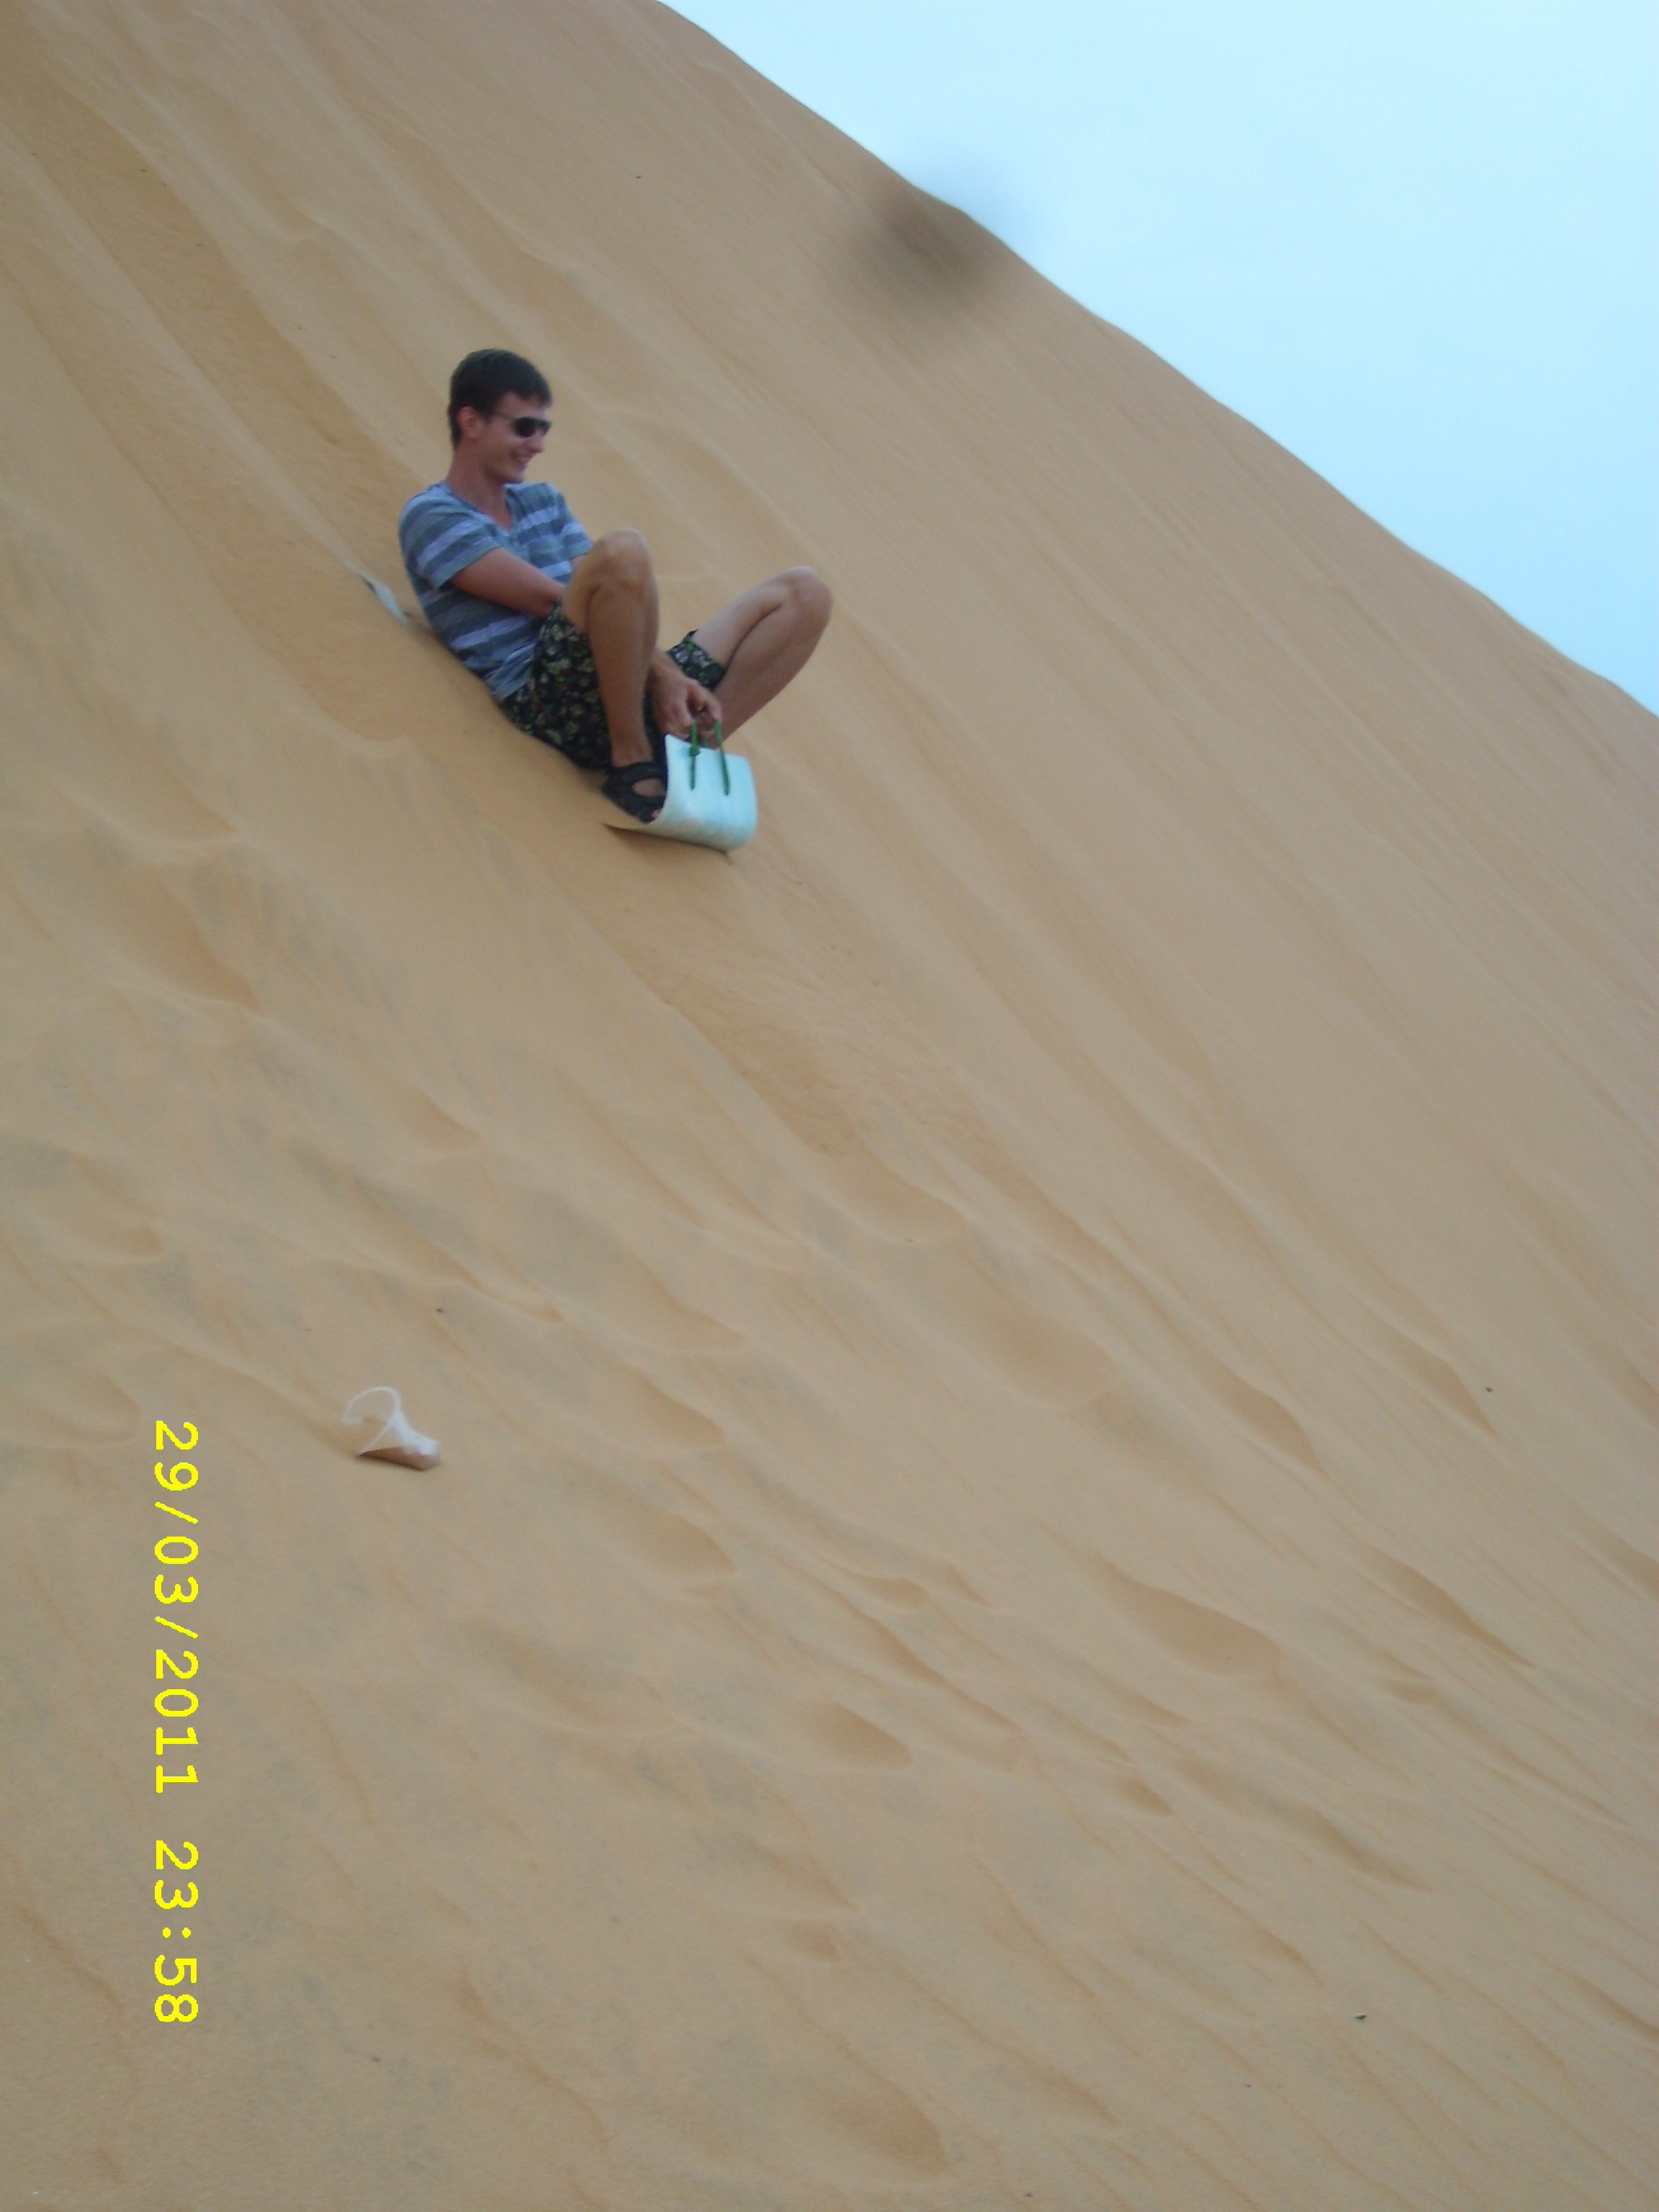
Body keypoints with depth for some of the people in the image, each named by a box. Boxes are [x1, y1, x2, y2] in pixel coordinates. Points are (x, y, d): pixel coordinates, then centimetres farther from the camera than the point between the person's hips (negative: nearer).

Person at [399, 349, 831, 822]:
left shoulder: (544, 501, 27)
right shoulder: (432, 516, 4)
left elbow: (618, 601, 12)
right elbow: (550, 598, -7)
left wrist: (668, 678, -8)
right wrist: (663, 672, -14)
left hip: (637, 693, 8)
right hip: (551, 703, -8)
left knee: (805, 593, 1)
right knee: (621, 551, -34)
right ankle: (632, 766, -23)